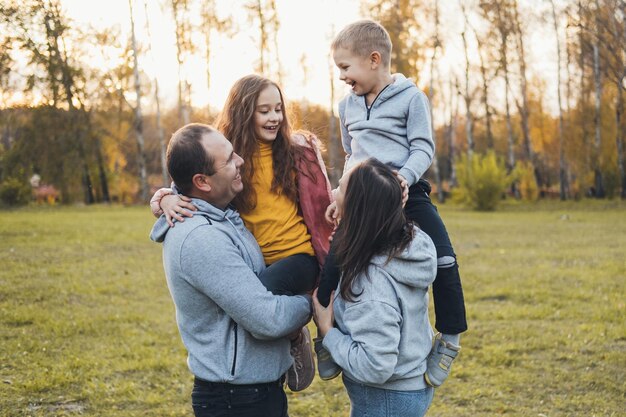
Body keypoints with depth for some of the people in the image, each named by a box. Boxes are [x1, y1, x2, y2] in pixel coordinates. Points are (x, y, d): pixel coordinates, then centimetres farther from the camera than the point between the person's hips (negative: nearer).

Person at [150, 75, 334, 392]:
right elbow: (184, 190, 1)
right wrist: (166, 199, -21)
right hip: (253, 261, 3)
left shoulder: (300, 149, 5)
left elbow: (323, 202, 9)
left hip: (300, 255, -3)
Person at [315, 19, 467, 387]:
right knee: (333, 263, -8)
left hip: (407, 194, -4)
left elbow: (424, 148, -8)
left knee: (443, 260, -14)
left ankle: (450, 338, 4)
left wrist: (404, 177, -26)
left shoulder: (411, 98, -3)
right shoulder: (348, 106, 14)